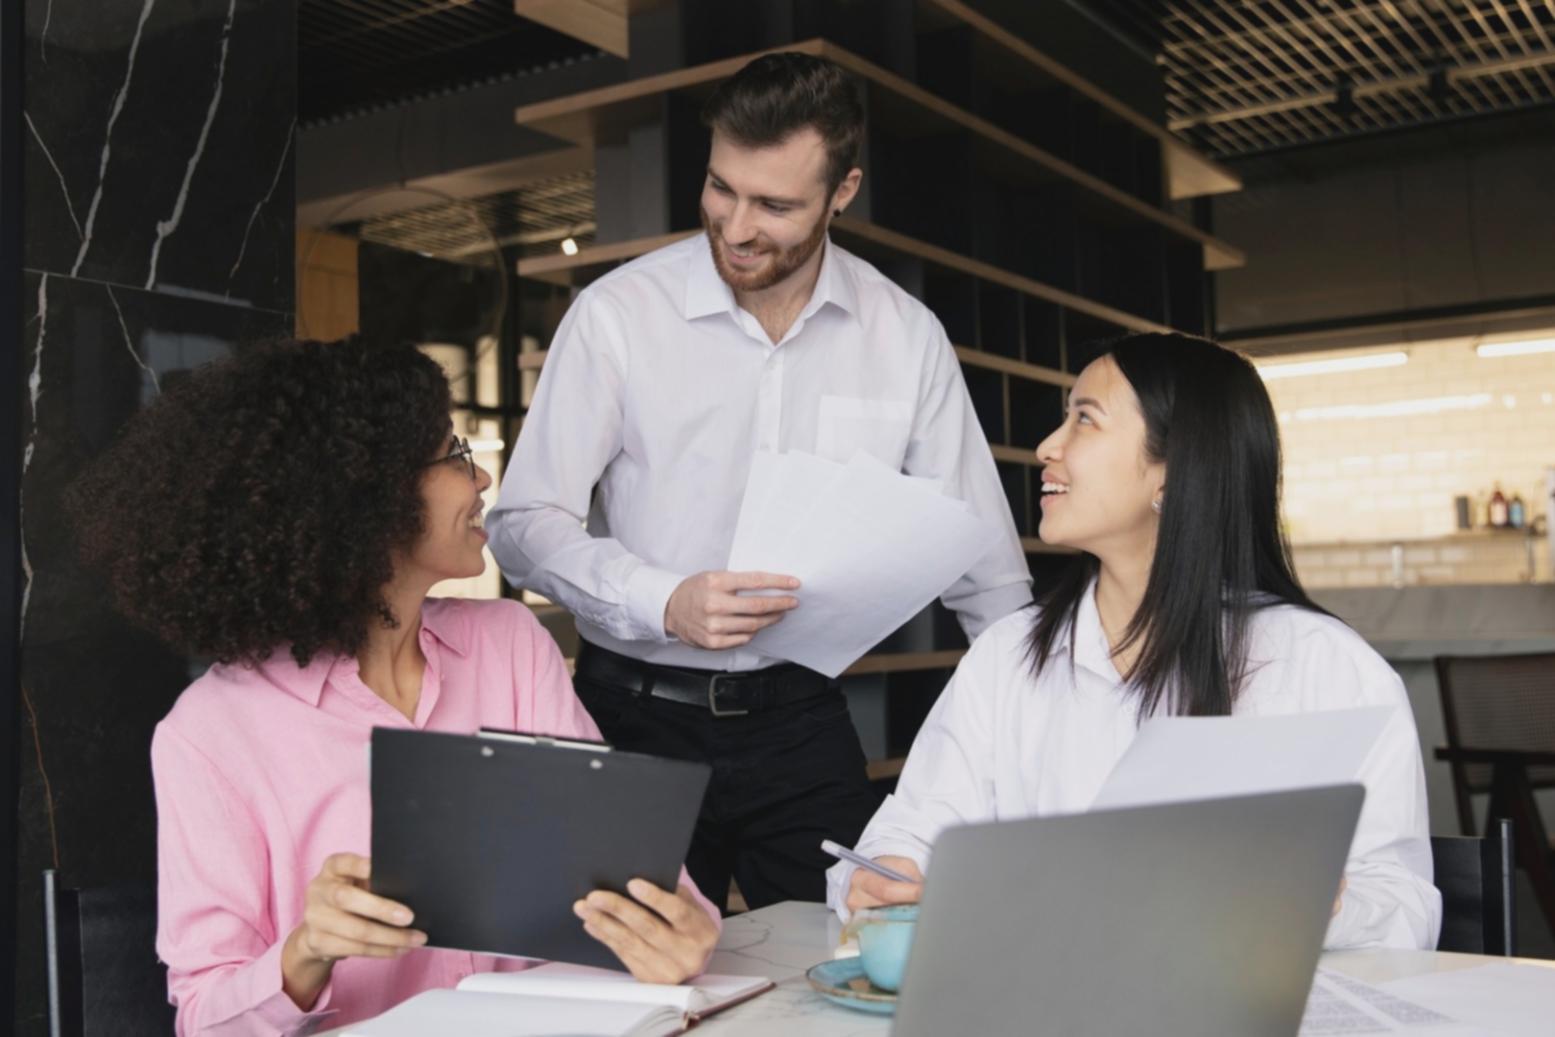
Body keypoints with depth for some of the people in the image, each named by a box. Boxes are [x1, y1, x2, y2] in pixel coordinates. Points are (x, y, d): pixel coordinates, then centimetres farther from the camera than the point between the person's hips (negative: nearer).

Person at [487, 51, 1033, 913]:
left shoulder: (905, 335, 0)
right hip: (638, 718, -1)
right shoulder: (617, 314, -8)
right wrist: (667, 605, -23)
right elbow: (524, 526, -8)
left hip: (803, 719, 2)